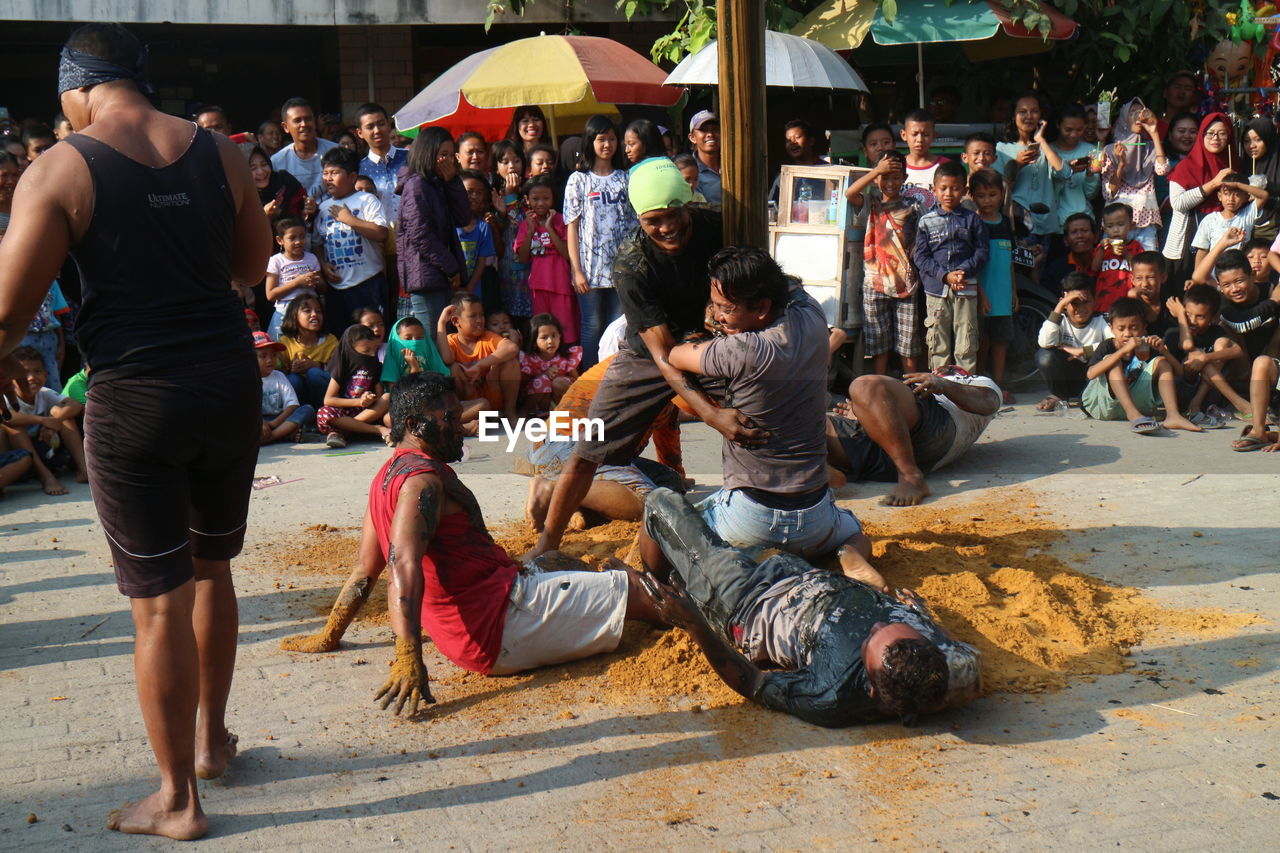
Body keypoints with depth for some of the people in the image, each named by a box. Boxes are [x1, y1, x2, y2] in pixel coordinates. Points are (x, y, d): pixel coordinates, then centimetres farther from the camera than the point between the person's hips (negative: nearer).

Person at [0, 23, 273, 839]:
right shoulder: (221, 154, 3)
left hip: (134, 400, -4)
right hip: (230, 383, 5)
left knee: (160, 601, 5)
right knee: (213, 568, 23)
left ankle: (178, 799, 18)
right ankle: (213, 736, 39)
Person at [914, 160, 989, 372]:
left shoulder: (973, 219, 6)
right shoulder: (927, 220, 5)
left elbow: (982, 251, 3)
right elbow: (920, 255, -1)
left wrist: (964, 271, -14)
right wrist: (945, 275, -13)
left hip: (966, 289, 0)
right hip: (936, 289, 0)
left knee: (966, 345, 1)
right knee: (938, 345, 4)